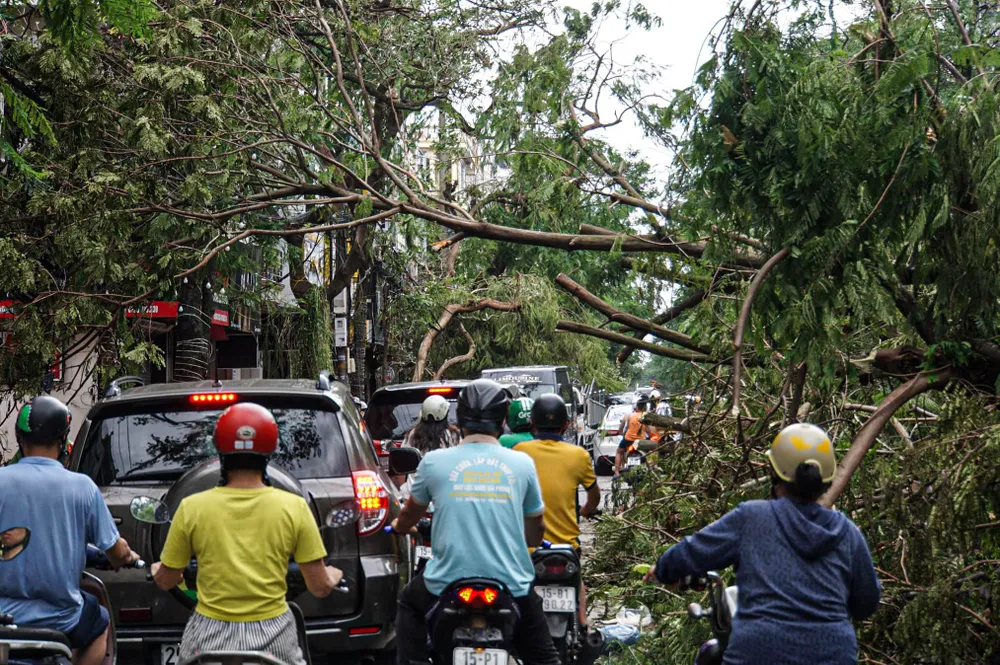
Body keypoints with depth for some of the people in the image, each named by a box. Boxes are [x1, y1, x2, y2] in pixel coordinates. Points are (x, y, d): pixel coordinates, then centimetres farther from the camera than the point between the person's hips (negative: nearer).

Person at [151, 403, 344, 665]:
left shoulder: (192, 508, -6)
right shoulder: (294, 507, -7)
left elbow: (166, 581, 6)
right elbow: (320, 587, -2)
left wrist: (157, 570, 30)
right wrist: (332, 576, 22)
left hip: (210, 639, 0)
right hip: (273, 636, 0)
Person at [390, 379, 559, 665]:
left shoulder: (434, 461, -1)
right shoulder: (522, 463, 1)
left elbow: (410, 515, 19)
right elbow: (536, 529, 16)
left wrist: (398, 526, 43)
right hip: (510, 586, 0)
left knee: (409, 604, 32)